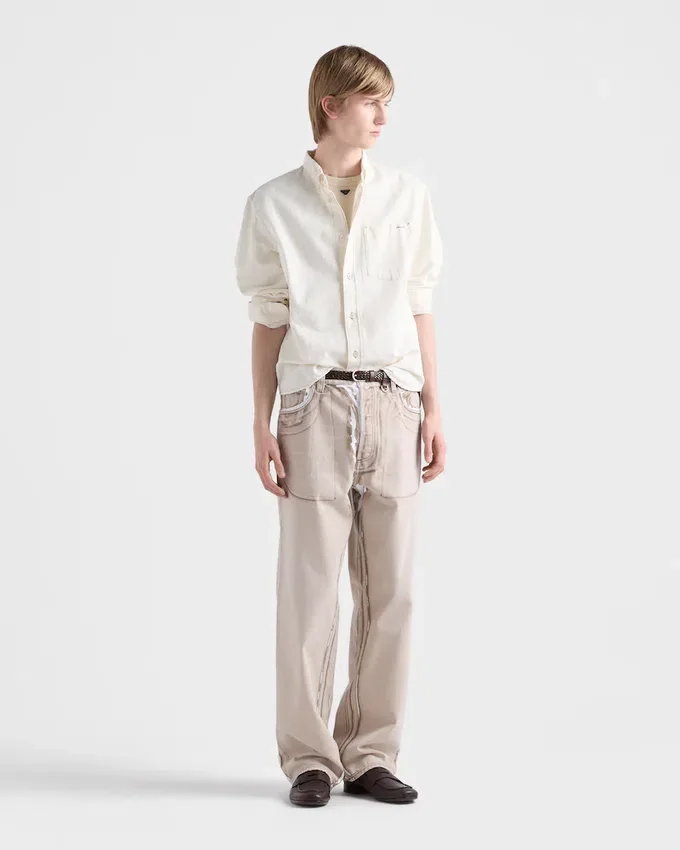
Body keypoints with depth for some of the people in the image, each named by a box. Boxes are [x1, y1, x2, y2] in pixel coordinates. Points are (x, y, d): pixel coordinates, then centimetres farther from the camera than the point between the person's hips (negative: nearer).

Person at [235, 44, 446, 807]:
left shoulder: (408, 197, 10)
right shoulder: (273, 205, 6)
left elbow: (419, 309, 12)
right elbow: (268, 320, 6)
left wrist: (434, 410, 6)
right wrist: (261, 426, 1)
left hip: (392, 405, 2)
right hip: (315, 406, -2)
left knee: (389, 588, 2)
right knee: (309, 588, -2)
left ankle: (371, 754, 12)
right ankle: (310, 759, 8)